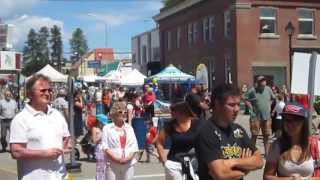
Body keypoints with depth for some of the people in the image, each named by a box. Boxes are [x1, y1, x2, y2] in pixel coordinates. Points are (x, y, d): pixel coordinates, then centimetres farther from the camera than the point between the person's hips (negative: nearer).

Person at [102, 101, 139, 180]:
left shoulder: (129, 128, 14)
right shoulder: (107, 128, 3)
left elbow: (134, 146, 8)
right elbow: (105, 147, -5)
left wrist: (128, 158, -10)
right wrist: (116, 159, -17)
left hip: (128, 164, 4)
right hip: (112, 164, -3)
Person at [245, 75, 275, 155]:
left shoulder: (268, 89, 3)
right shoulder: (253, 90, -9)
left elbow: (273, 98, 18)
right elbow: (247, 100, -3)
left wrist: (269, 107, 8)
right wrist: (252, 109, -10)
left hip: (267, 116, 4)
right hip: (256, 117, -4)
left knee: (266, 135, 11)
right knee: (254, 135, 1)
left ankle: (266, 152, 21)